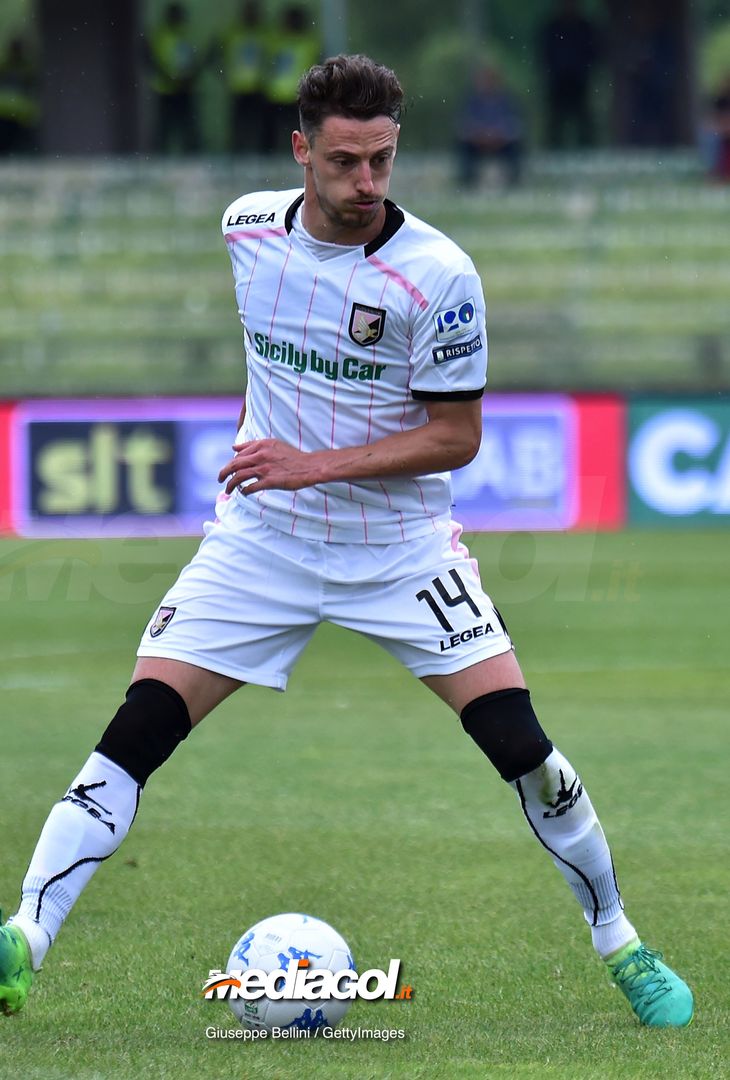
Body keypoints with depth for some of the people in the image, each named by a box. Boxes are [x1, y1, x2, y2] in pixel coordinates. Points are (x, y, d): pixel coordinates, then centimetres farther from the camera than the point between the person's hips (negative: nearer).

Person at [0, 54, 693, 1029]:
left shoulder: (436, 274, -18)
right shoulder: (248, 227, -5)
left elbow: (456, 437, -14)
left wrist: (316, 463, -23)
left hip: (401, 545, -3)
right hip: (261, 538, 3)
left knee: (517, 738, -10)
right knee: (139, 728, -11)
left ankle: (619, 941, 8)